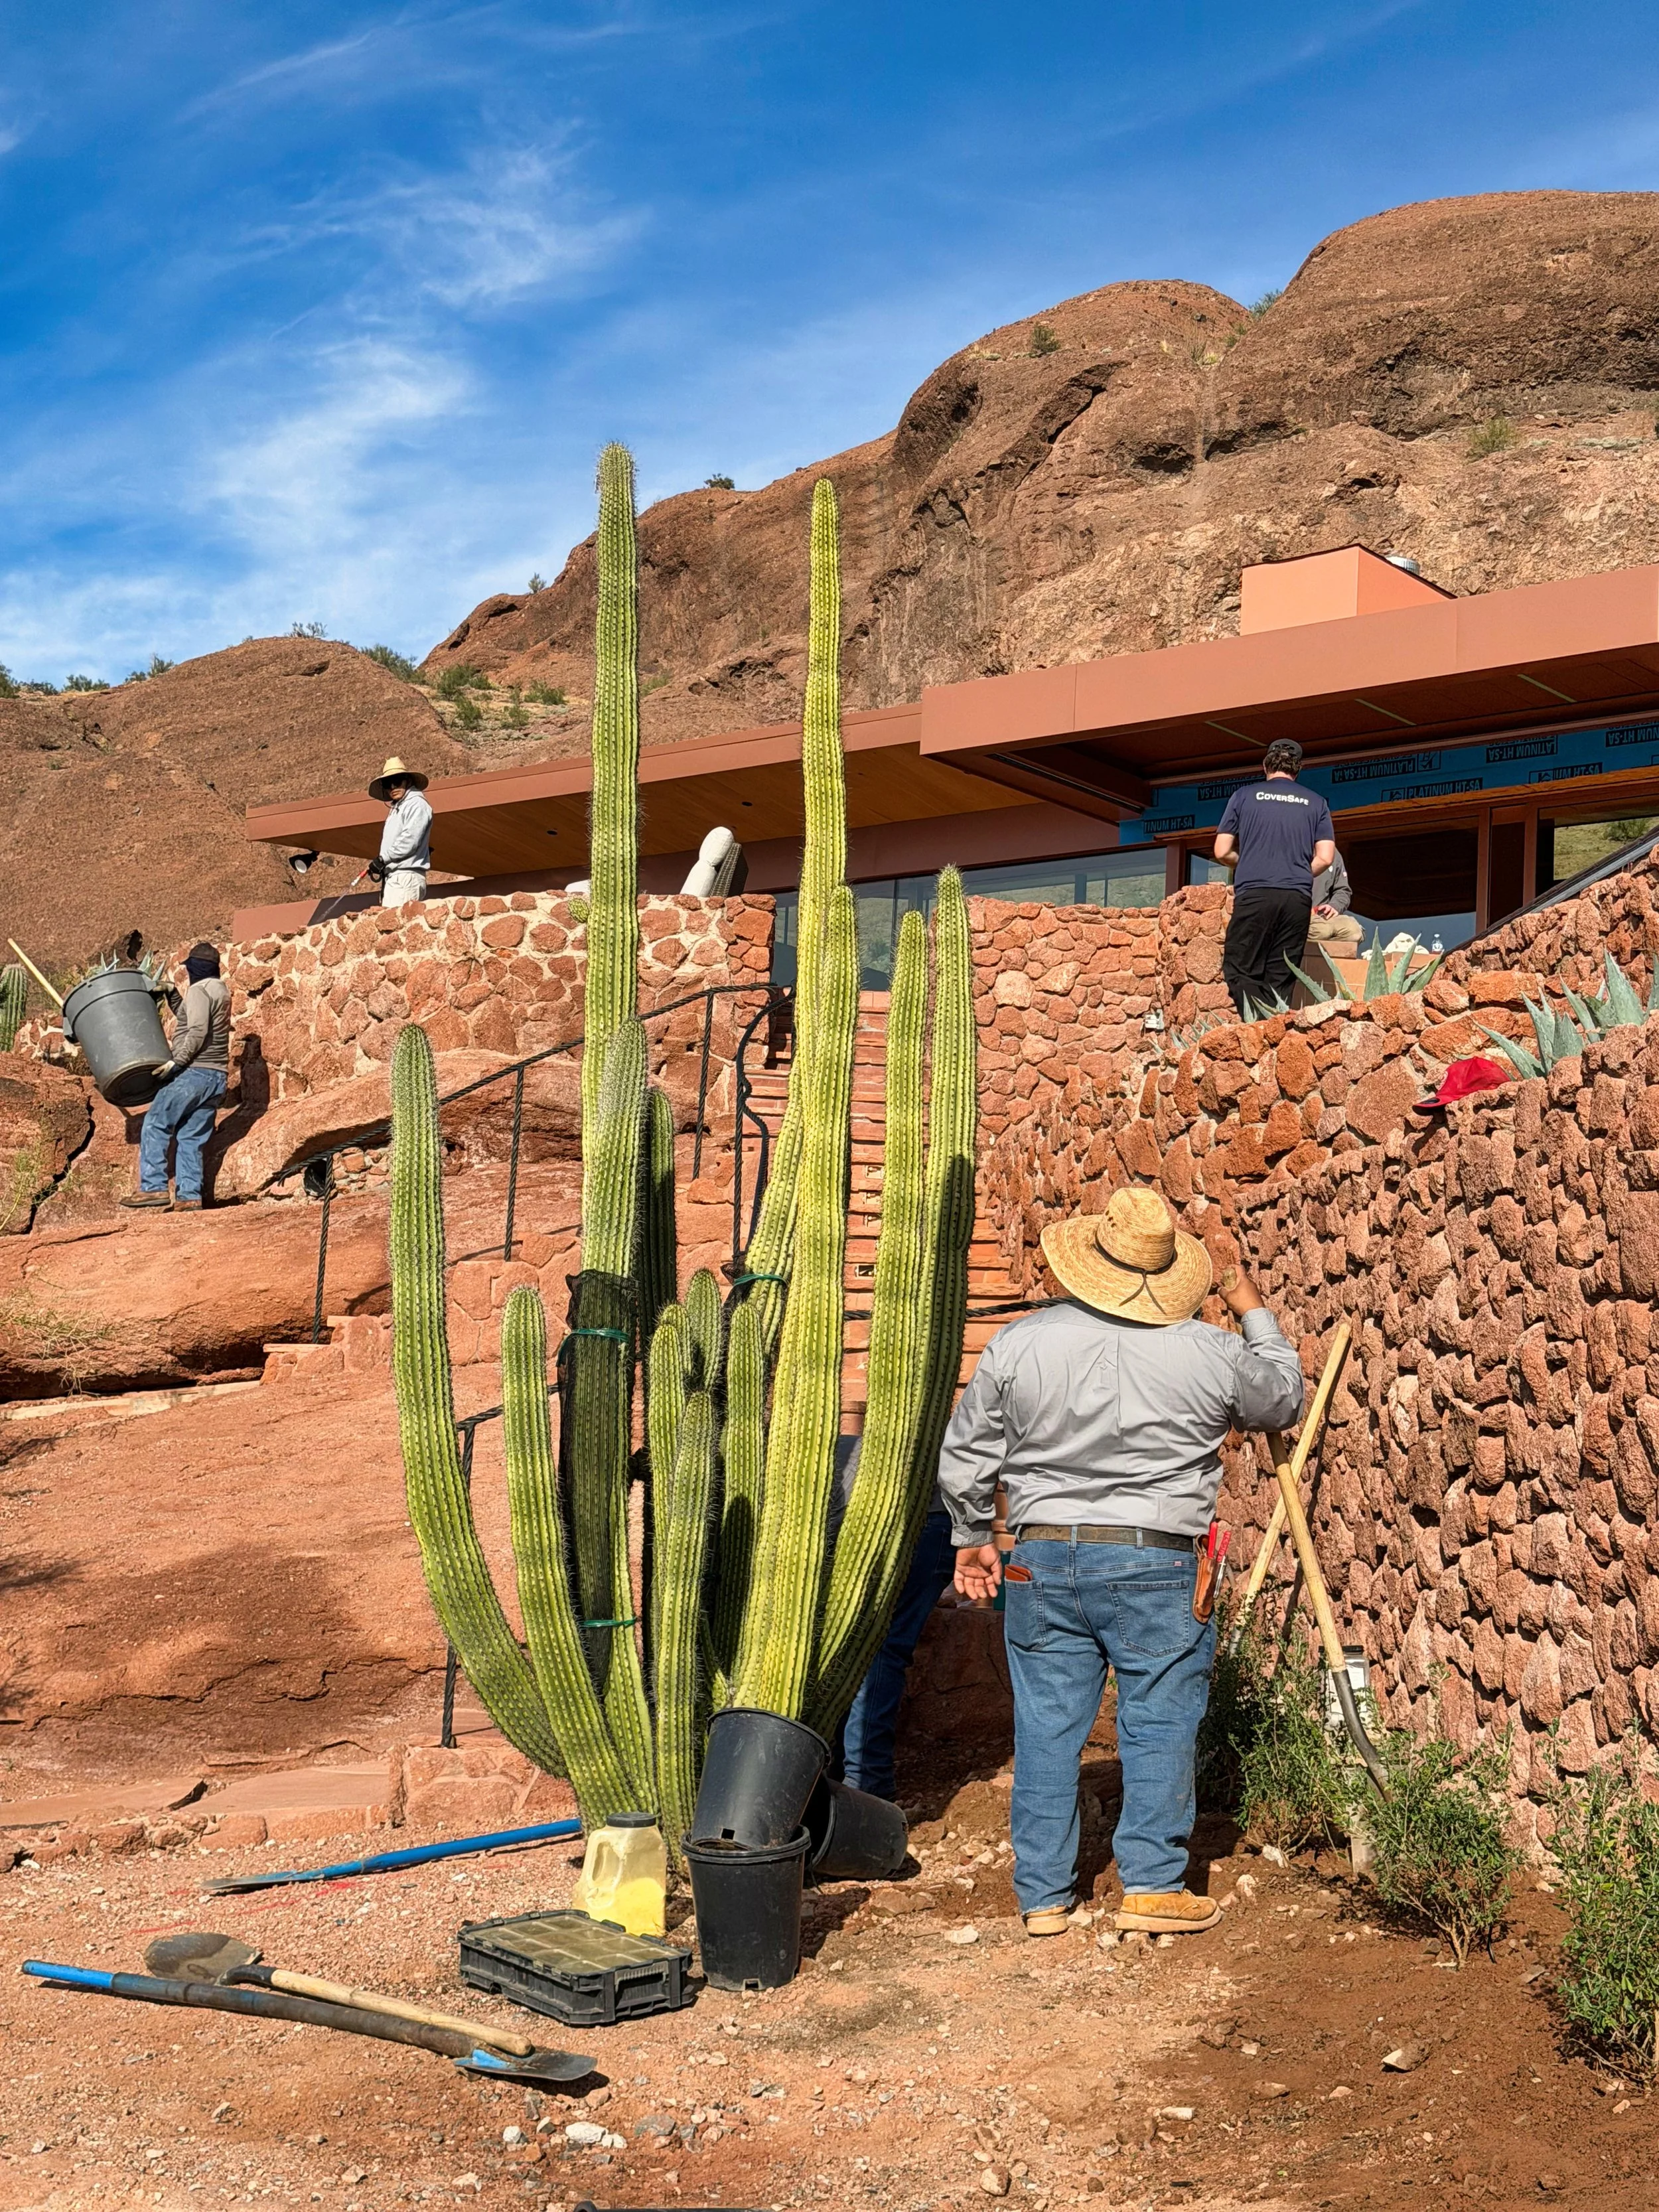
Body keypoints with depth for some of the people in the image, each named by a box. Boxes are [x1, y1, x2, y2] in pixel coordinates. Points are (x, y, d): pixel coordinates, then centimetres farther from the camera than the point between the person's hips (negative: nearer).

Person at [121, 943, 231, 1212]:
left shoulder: (198, 990, -8)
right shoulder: (221, 992, 21)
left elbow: (198, 1031, -20)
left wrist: (176, 1062, -18)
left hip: (194, 1072, -9)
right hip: (218, 1076, 9)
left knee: (156, 1124, -6)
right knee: (192, 1137, 7)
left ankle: (153, 1188, -13)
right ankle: (189, 1196, 0)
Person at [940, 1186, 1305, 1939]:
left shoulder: (1018, 1343, -3)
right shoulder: (1210, 1352, -6)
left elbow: (964, 1458, 5)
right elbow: (1283, 1399, 15)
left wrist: (972, 1537, 20)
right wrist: (1255, 1315, 27)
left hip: (1043, 1562, 2)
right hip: (1156, 1566, -2)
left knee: (1046, 1728, 9)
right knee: (1160, 1724, 9)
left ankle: (1043, 1896, 16)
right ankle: (1152, 1884, 9)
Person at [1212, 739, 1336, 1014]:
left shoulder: (1244, 796, 8)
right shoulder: (1315, 802, 13)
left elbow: (1223, 852, 7)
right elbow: (1325, 858, 7)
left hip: (1254, 895, -2)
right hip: (1298, 899, 3)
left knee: (1239, 971, -3)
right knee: (1280, 979, 5)